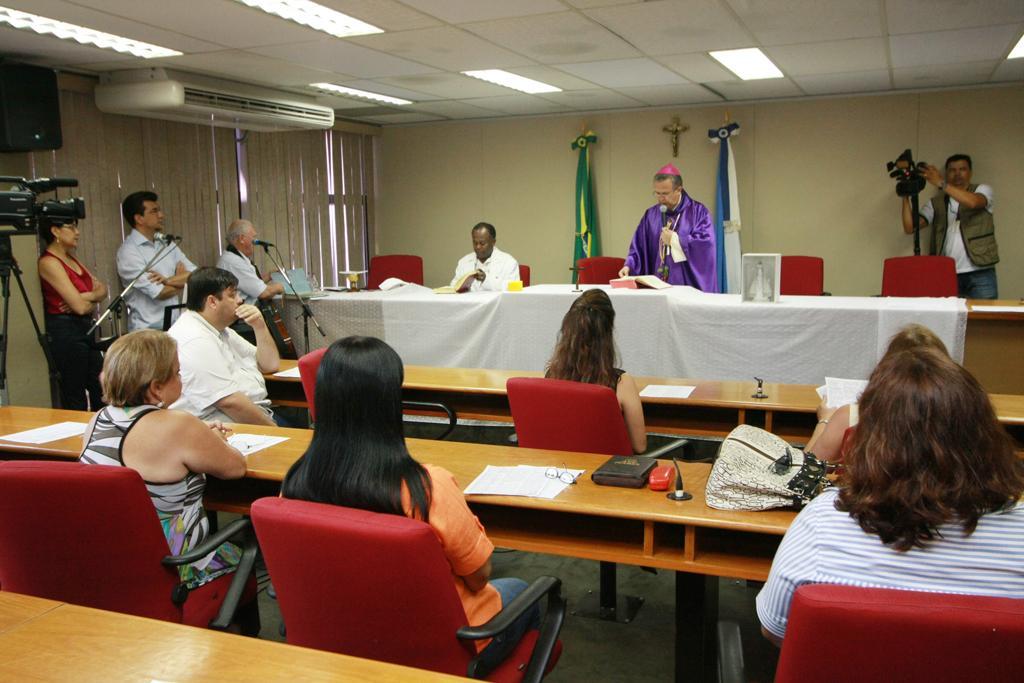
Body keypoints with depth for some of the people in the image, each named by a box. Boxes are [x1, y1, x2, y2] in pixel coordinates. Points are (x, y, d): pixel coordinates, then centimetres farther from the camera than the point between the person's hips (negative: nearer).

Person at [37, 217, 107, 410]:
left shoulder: (71, 258, 12)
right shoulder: (49, 262, -13)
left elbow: (102, 289, 8)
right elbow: (80, 307, -19)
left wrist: (86, 297, -12)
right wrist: (93, 301, 2)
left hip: (85, 329, 9)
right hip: (66, 331, -9)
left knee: (100, 394, 11)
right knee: (75, 398, 0)